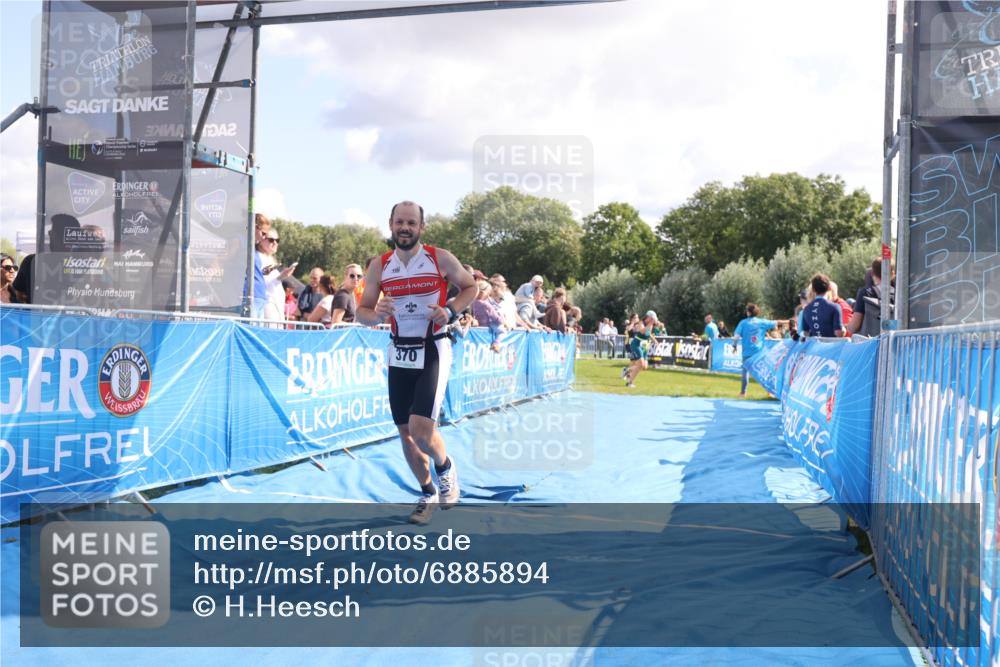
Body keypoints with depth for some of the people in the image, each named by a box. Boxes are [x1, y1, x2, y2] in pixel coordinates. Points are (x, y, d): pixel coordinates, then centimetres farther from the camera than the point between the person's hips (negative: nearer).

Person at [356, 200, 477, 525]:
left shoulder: (441, 258, -7)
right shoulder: (379, 267, 1)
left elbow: (471, 286, 6)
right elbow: (362, 312, 5)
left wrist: (450, 312, -12)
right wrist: (377, 314, -18)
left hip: (433, 351, -4)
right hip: (399, 353, 4)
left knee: (420, 428, -17)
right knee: (405, 431, 9)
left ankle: (445, 467, 17)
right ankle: (428, 494, 30)